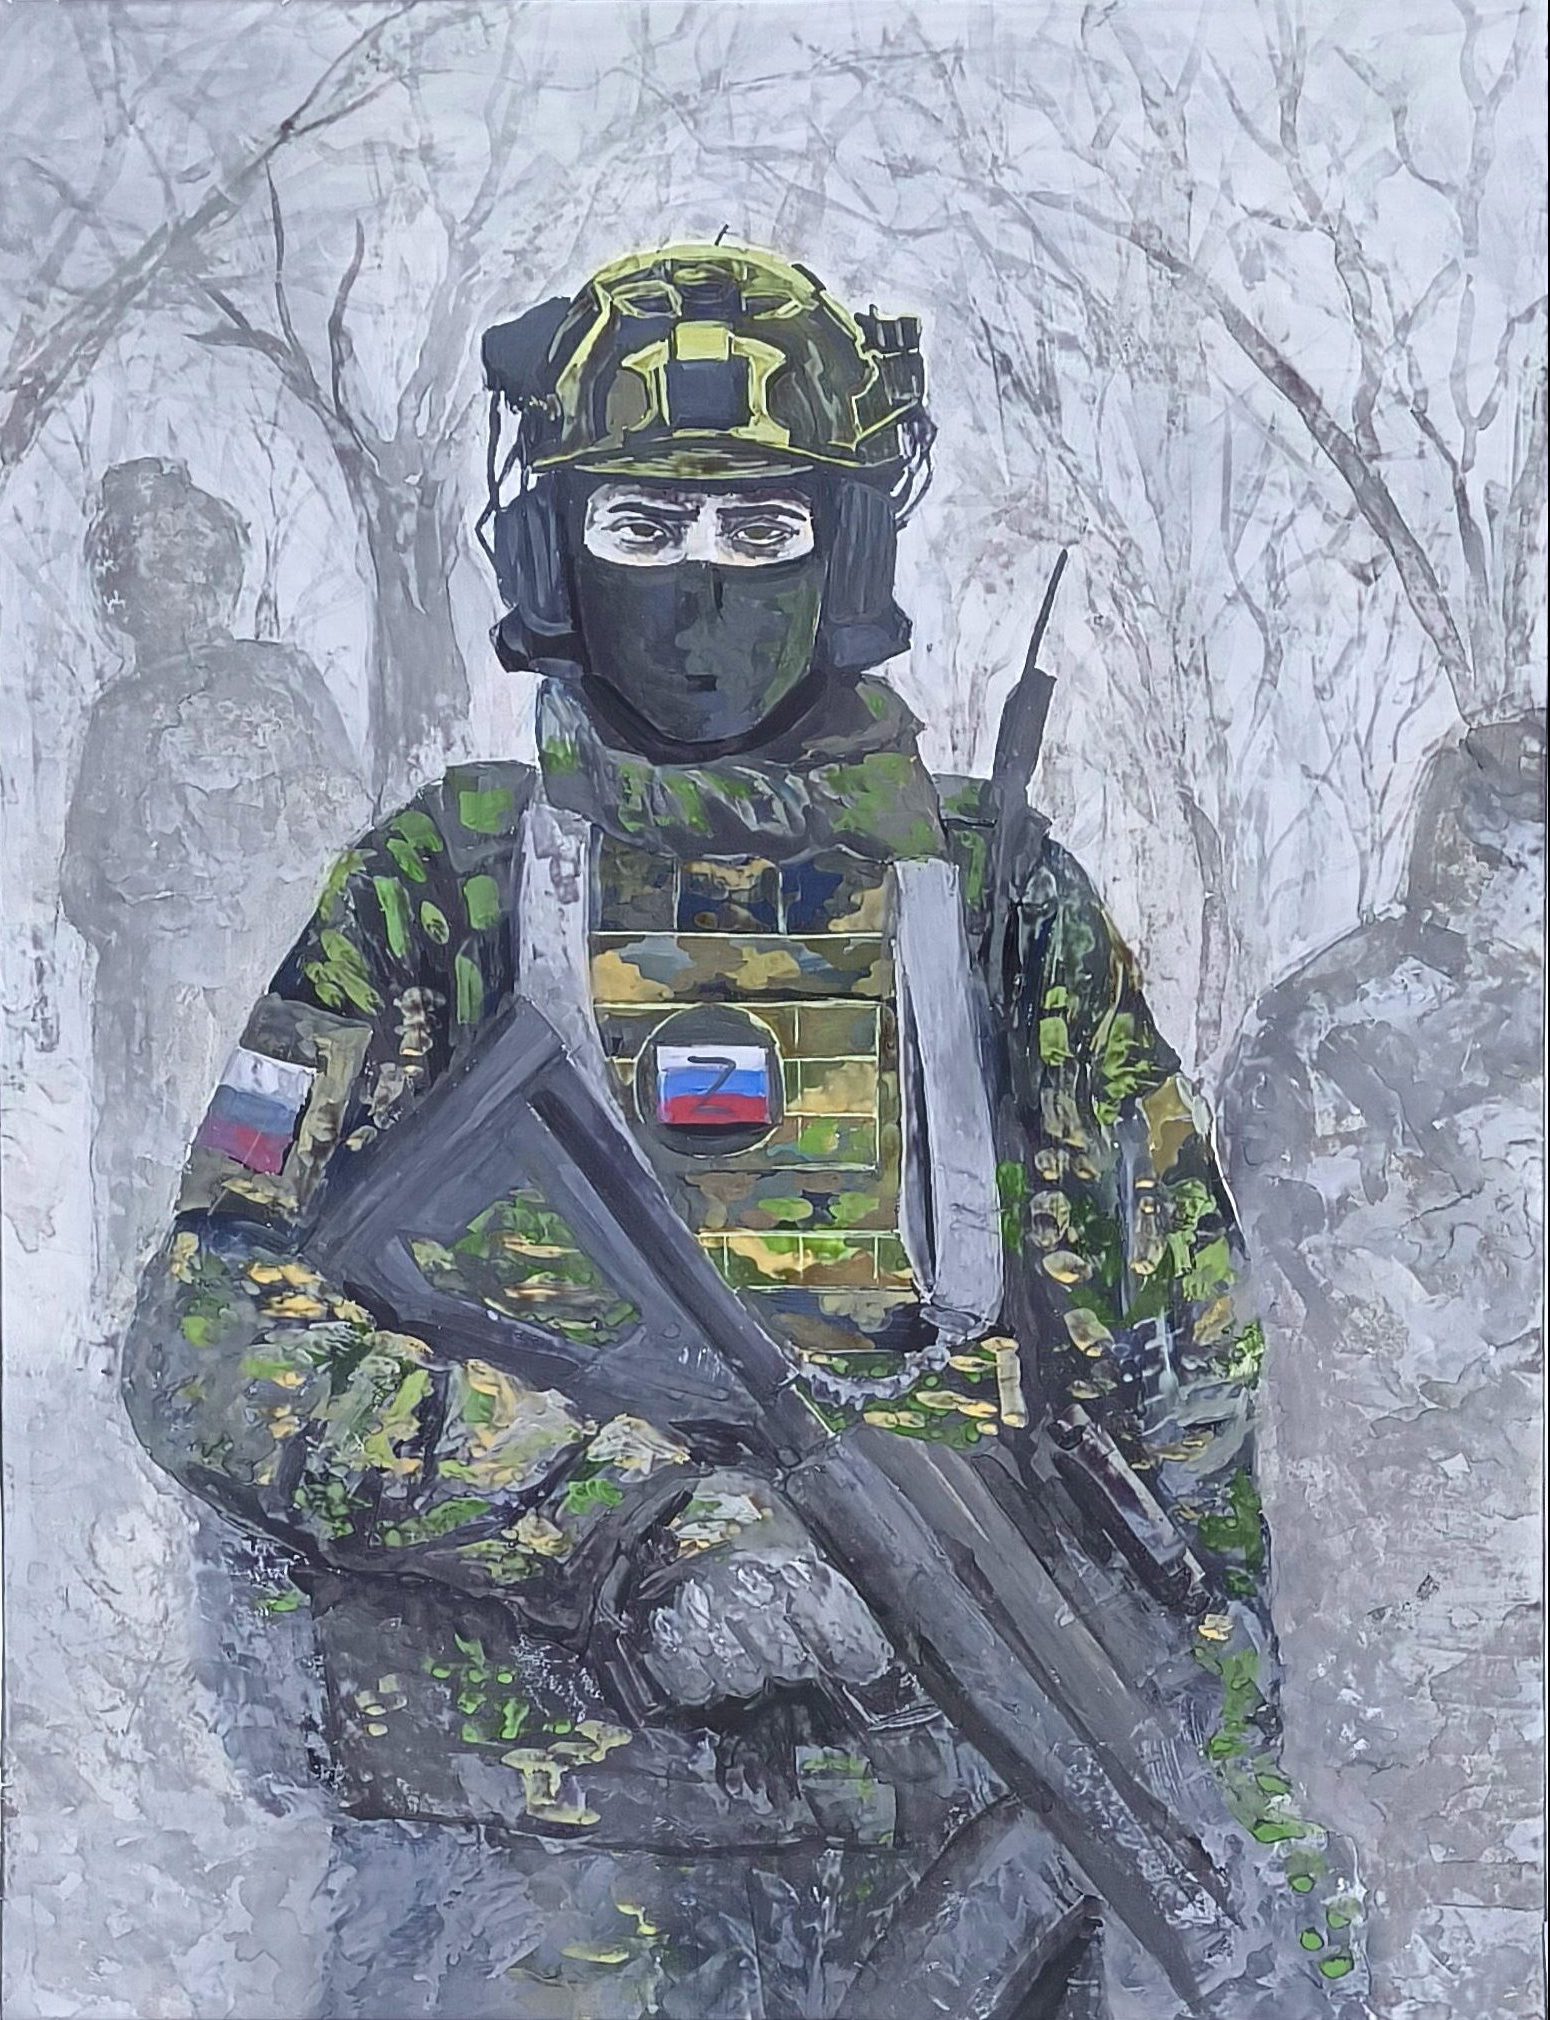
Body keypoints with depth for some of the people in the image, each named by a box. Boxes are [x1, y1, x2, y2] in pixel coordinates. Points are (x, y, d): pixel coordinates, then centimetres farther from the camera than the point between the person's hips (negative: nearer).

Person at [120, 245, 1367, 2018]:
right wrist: (639, 1524, -15)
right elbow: (210, 1348, -4)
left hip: (983, 1792, 2)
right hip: (536, 1832, -1)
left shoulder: (1000, 898, 8)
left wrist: (1223, 1807, 3)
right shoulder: (435, 888, 4)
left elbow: (1185, 1380, 10)